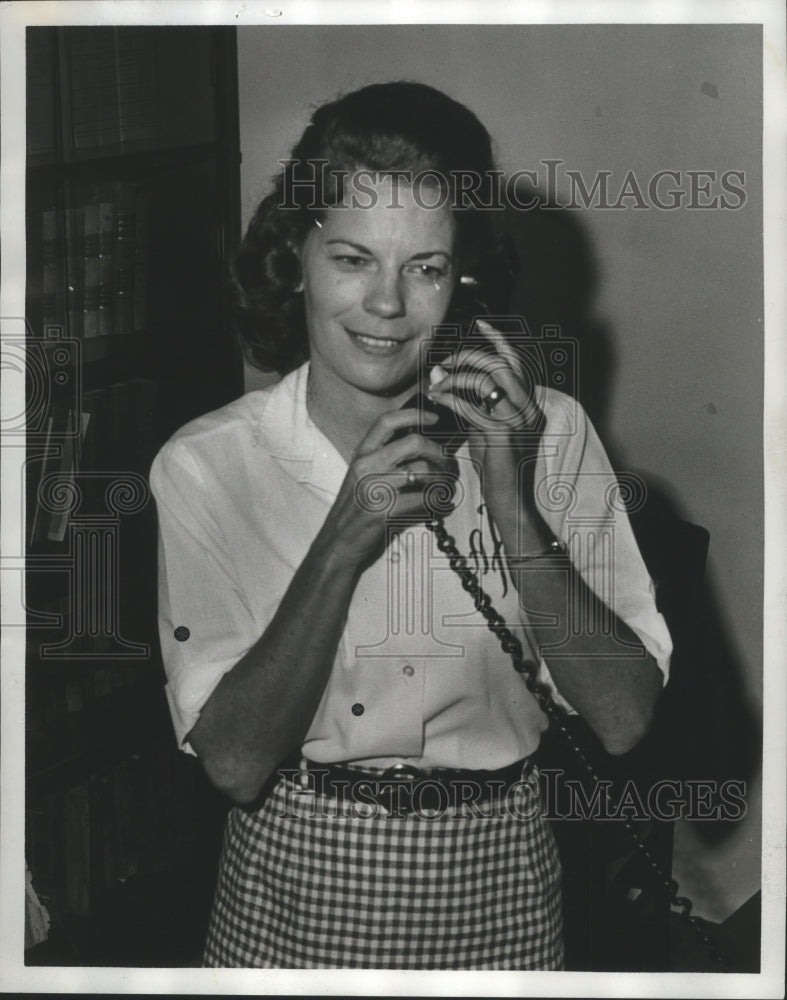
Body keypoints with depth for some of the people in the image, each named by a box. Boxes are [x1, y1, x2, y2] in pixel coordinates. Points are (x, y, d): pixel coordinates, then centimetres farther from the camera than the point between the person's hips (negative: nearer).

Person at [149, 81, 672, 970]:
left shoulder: (546, 433, -9)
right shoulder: (206, 465, -10)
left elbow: (622, 720, -13)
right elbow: (234, 761, -15)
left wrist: (511, 504, -22)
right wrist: (343, 544, -25)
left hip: (491, 890, 1)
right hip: (290, 888, 0)